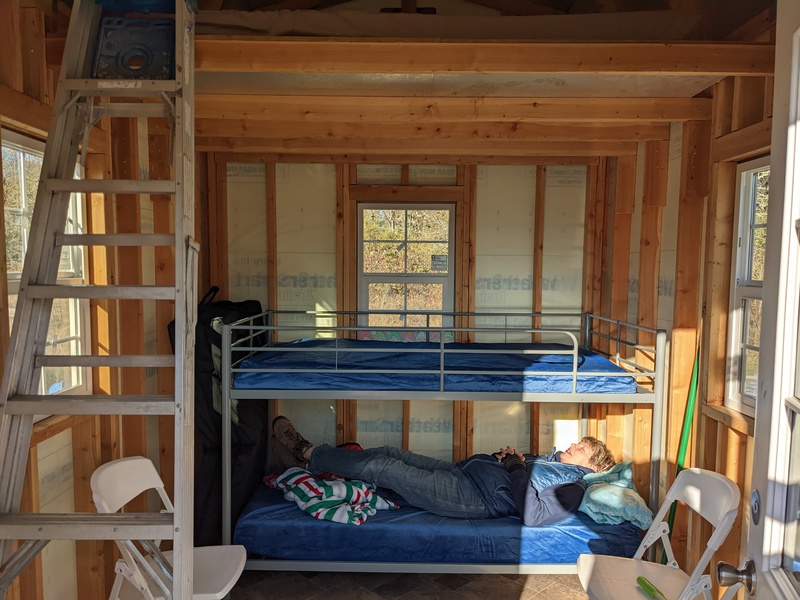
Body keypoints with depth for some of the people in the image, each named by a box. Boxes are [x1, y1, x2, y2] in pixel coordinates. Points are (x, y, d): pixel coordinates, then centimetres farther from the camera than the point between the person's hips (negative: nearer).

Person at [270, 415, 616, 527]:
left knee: (381, 468, -12)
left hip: (471, 498, -9)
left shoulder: (571, 489, -8)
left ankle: (308, 456, 4)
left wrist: (518, 468, -16)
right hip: (462, 473, 9)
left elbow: (532, 516, -23)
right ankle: (310, 455, 11)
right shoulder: (552, 460, 19)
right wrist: (509, 455, 5)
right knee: (390, 453, 2)